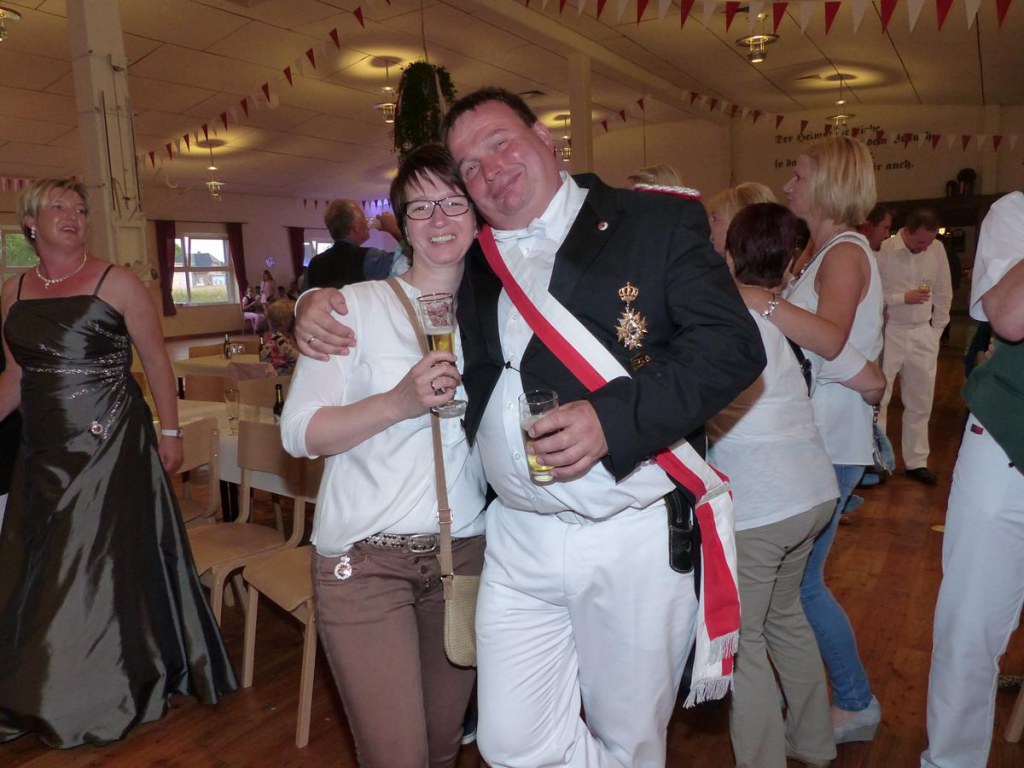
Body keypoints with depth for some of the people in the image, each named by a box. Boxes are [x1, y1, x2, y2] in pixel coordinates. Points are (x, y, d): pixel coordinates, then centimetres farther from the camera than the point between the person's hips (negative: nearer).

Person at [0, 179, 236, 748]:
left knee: (108, 567, 4)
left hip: (111, 449, -5)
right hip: (46, 453, 5)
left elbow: (157, 360, -4)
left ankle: (118, 693, 25)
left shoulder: (117, 283, -6)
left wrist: (170, 432, -7)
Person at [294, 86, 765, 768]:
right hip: (518, 539, 4)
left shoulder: (658, 222, -3)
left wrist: (613, 416, -23)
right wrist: (319, 300, 5)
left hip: (635, 538, -3)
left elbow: (734, 345, -12)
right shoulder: (470, 259, 9)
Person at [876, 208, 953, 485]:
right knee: (877, 399, 0)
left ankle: (916, 462, 24)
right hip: (888, 333, -4)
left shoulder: (937, 249, 1)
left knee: (920, 403, 11)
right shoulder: (884, 250, -13)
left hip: (923, 335, 5)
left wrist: (936, 330, 9)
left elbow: (943, 292, 9)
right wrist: (903, 298, -17)